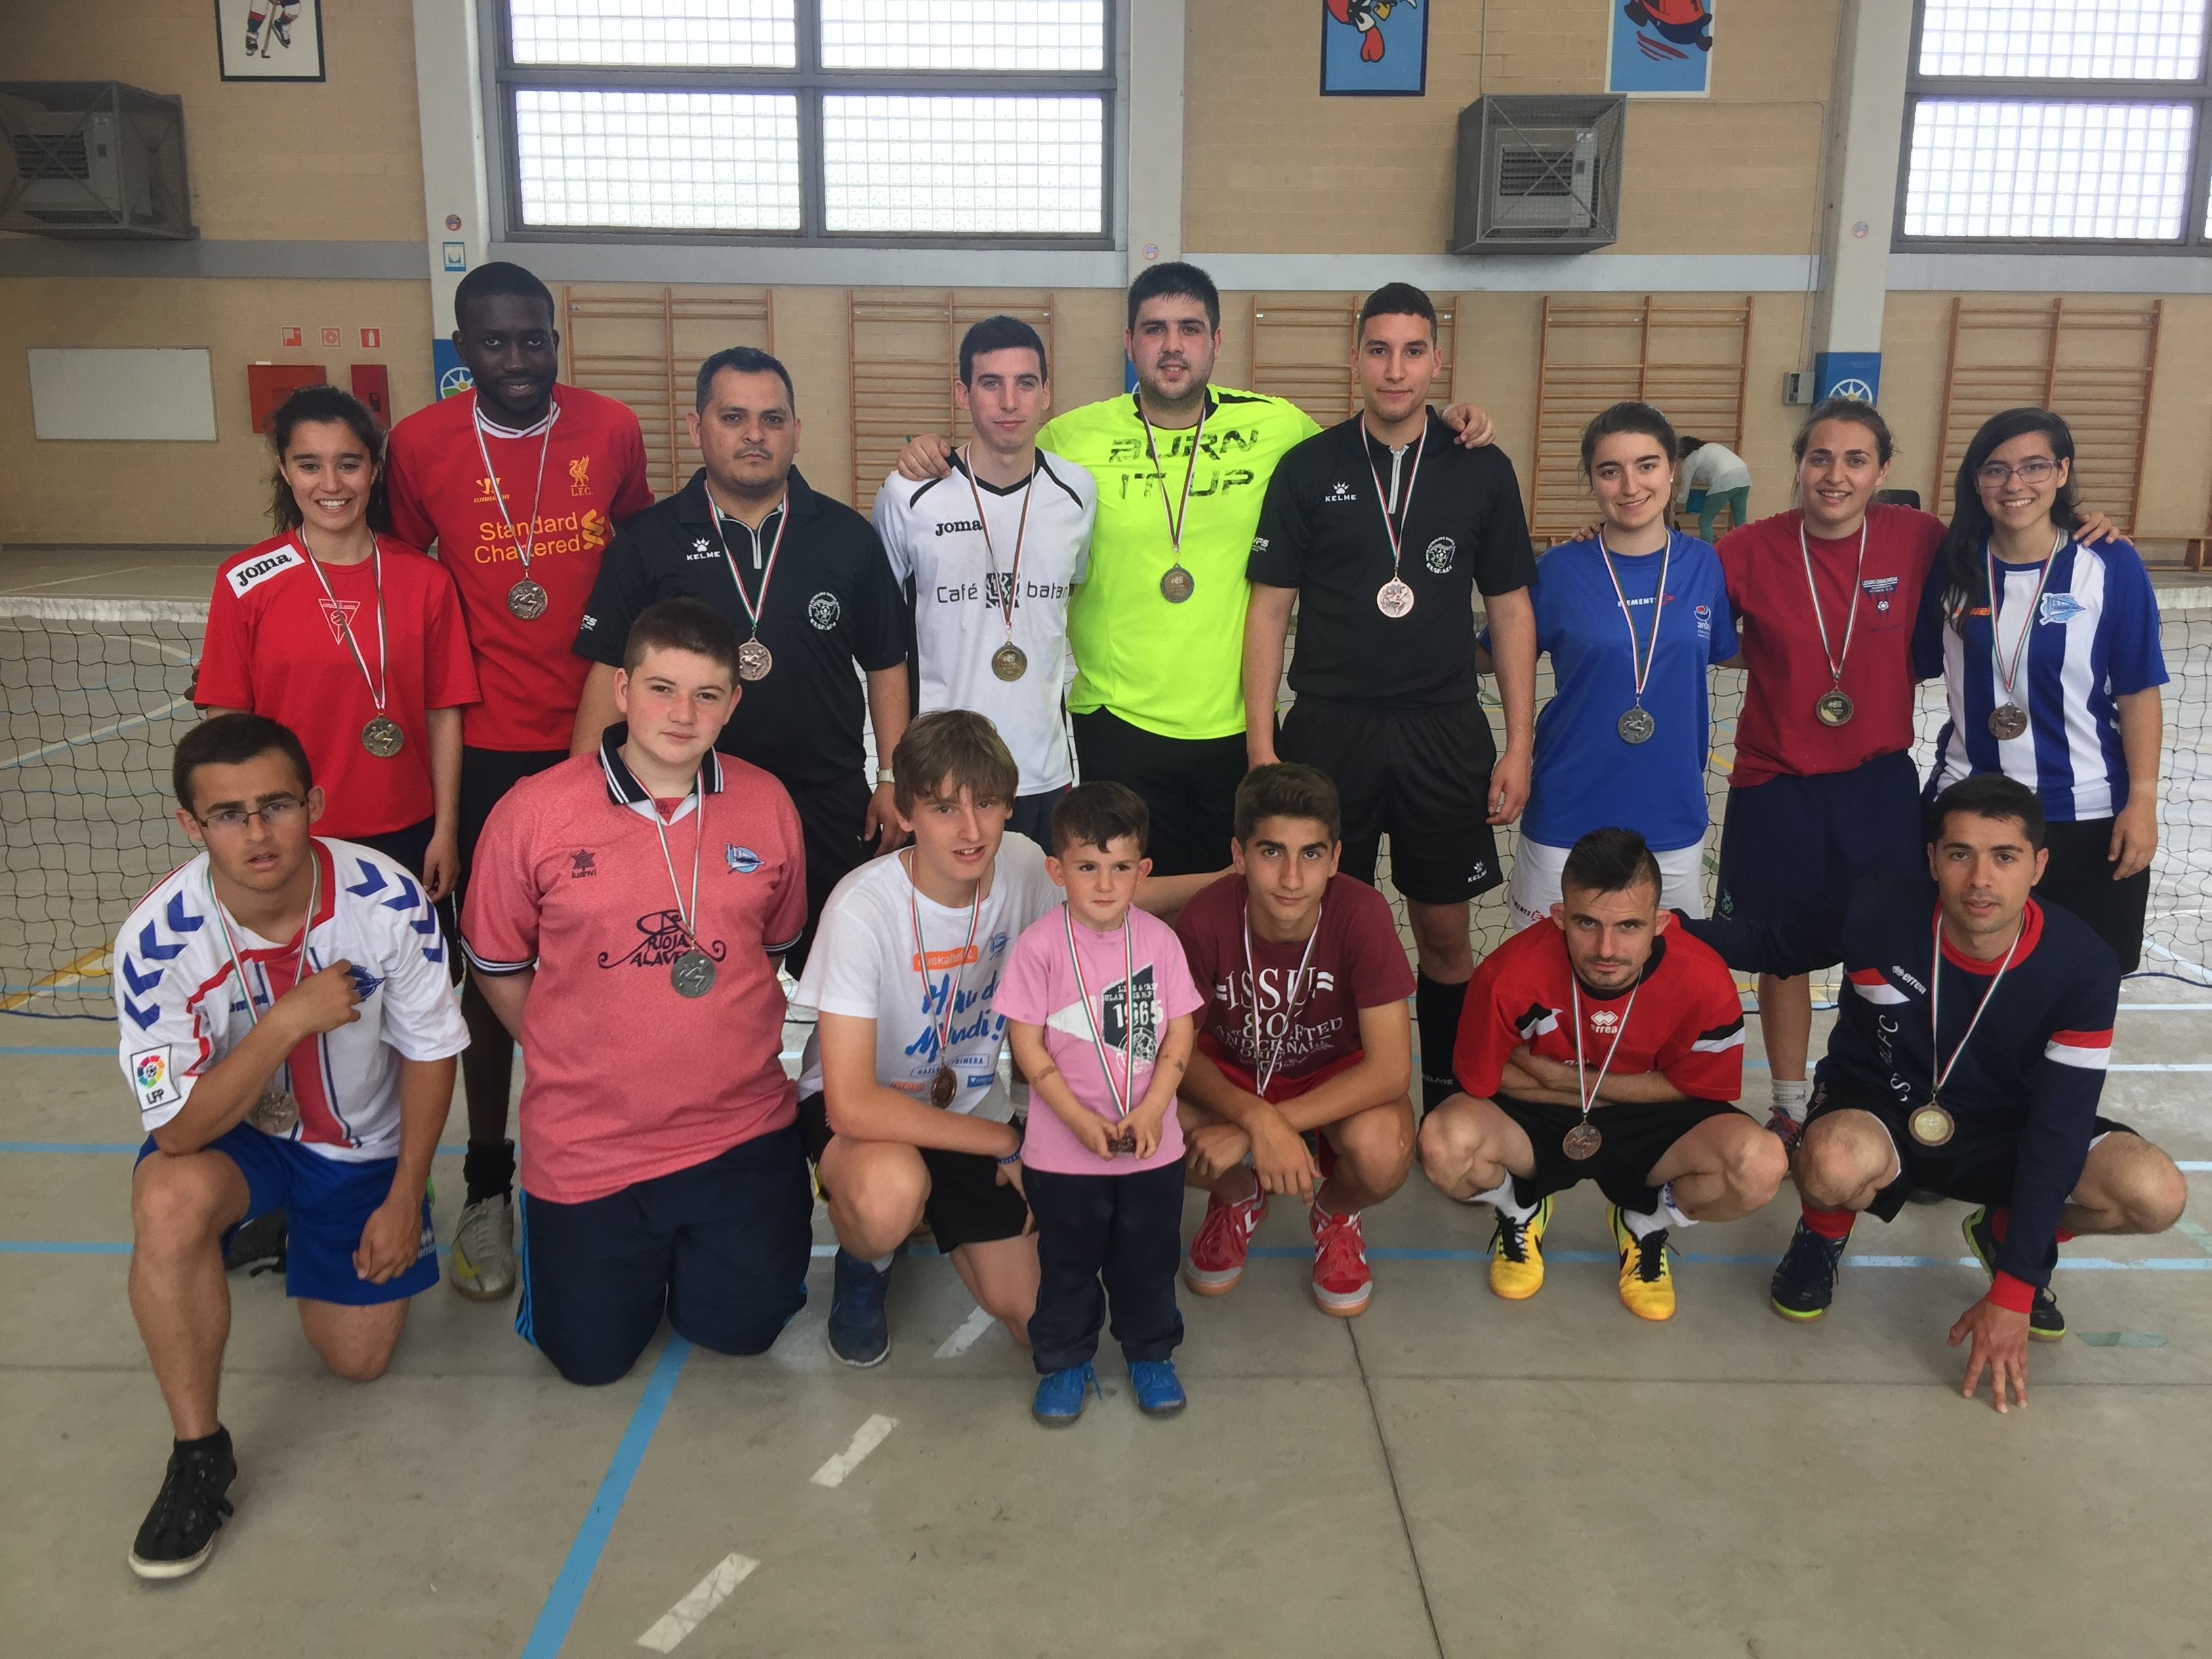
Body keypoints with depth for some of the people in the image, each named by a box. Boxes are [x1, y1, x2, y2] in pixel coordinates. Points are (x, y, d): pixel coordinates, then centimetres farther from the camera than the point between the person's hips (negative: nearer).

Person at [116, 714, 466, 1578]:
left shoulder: (389, 899, -26)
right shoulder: (157, 941, -29)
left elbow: (429, 1050, -10)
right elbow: (179, 1131, -27)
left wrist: (404, 1198, -7)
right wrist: (287, 1021, -40)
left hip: (363, 1142, 1)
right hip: (230, 1134, -1)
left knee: (358, 1357, 5)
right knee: (168, 1203, -36)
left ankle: (304, 1237, 38)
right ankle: (199, 1451, -13)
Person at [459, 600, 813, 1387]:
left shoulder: (766, 805, -4)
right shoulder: (532, 812, -11)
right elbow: (497, 967, 2)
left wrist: (721, 1041, 7)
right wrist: (573, 1059, 3)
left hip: (740, 1132, 1)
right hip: (587, 1140, -1)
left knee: (739, 1329, 9)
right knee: (593, 1358, 9)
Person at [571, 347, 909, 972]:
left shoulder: (848, 537, 3)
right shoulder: (647, 541, 0)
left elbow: (886, 665, 8)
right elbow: (609, 672, 0)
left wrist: (892, 778, 2)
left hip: (830, 808, 1)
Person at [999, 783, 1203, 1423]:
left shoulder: (1158, 938, -6)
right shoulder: (1040, 944, -13)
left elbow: (1180, 1032, -3)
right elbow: (1026, 1042, -12)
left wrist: (1152, 1110, -14)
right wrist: (1082, 1121, -17)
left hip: (1152, 1145, 2)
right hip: (1062, 1149, -2)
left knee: (1148, 1259, 17)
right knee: (1068, 1262, 15)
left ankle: (1151, 1352, 38)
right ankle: (1064, 1360, 35)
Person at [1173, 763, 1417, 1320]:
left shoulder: (1361, 914, -29)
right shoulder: (1205, 920, -27)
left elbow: (1390, 1068, -29)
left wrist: (1247, 1132, -34)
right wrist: (1258, 1118, -36)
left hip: (1337, 1075, -1)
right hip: (1233, 1073, 1)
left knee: (1383, 1150, -35)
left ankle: (1335, 1213, 7)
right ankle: (1238, 1197, 9)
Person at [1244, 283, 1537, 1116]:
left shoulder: (1482, 471, 2)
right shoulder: (1307, 469, 0)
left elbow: (1510, 610, 6)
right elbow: (1270, 607, 1)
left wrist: (1518, 745, 1)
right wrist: (1260, 743, -5)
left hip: (1444, 733, 1)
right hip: (1329, 728, -1)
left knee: (1445, 931, 9)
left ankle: (1447, 1101, 25)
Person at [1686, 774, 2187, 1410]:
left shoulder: (2083, 968, -21)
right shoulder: (1876, 915, -24)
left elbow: (2056, 1128, -20)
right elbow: (1771, 946, -2)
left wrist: (2012, 1293, -21)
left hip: (2003, 1128, 3)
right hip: (1875, 1108, -2)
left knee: (2155, 1195, -23)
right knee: (1835, 1168, -40)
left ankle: (2007, 1236, 11)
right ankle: (1824, 1232, 1)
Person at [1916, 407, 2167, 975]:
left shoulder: (2110, 565, -9)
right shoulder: (1953, 564, -2)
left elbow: (2139, 692, -7)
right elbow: (1916, 666, 9)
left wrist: (2142, 800, -10)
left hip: (2086, 815, -2)